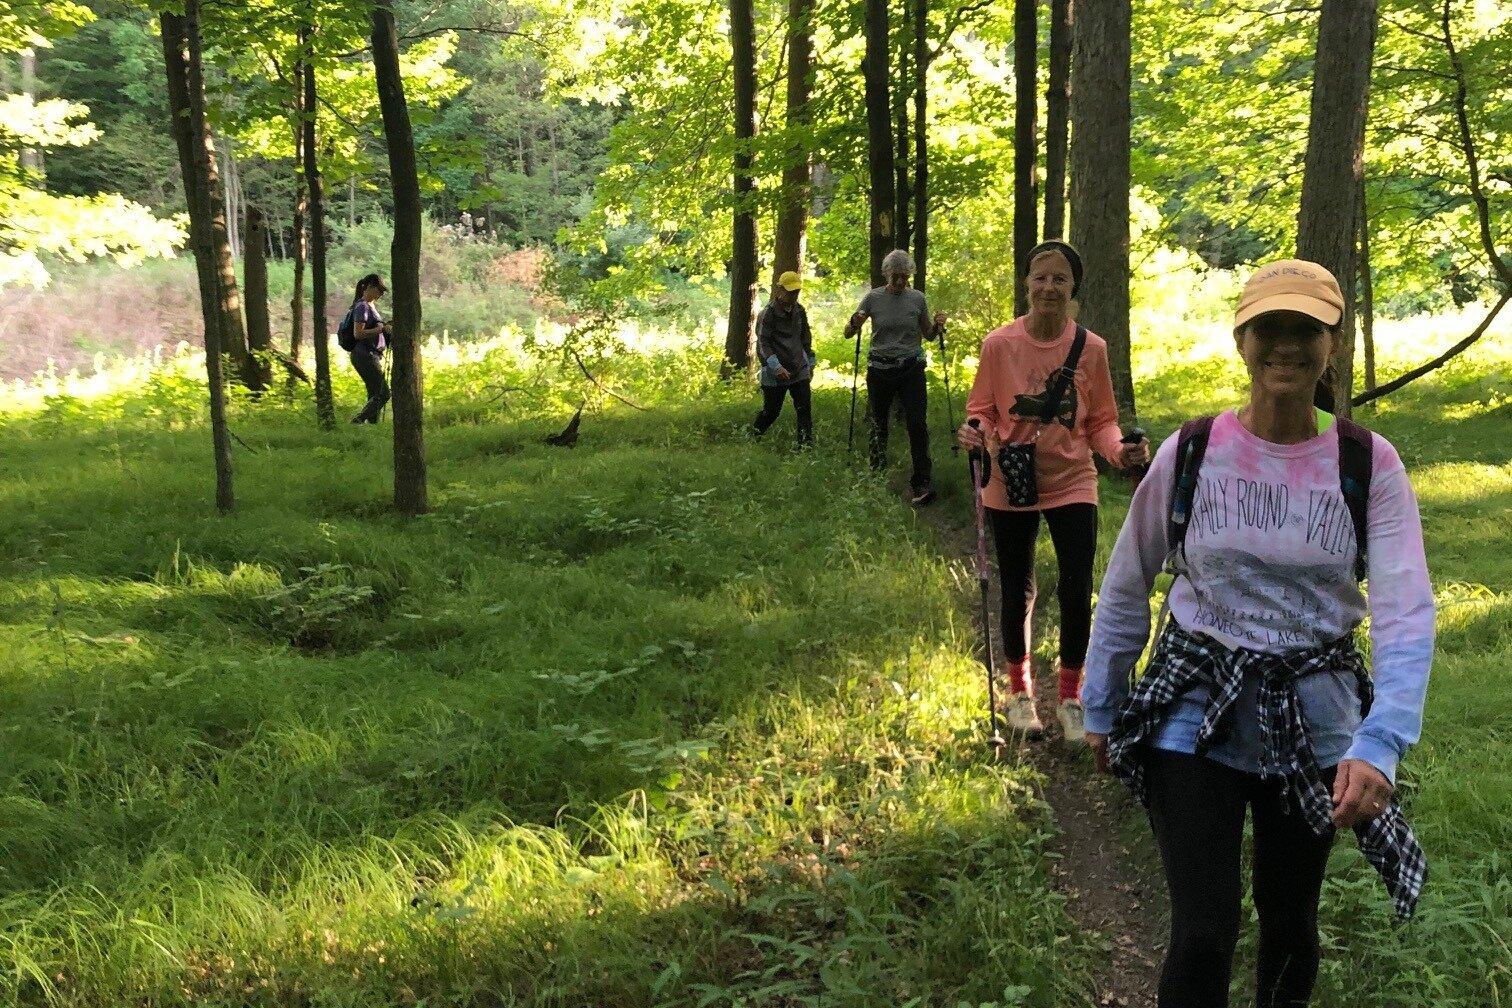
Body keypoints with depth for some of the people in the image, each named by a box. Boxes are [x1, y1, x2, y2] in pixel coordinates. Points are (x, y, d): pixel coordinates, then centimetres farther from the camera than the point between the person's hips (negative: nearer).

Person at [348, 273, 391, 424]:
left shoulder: (371, 305, 17)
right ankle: (358, 421, -11)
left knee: (375, 395, 9)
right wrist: (381, 329, -22)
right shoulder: (362, 306, -13)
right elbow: (358, 334, -20)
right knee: (383, 394, -12)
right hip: (365, 356, -10)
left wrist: (384, 327, 10)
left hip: (372, 356, 10)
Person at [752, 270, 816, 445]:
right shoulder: (768, 313, -11)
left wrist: (810, 363, 21)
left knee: (805, 411, -2)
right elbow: (762, 343, -15)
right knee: (771, 411, 4)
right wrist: (776, 366, -24)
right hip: (775, 375, -5)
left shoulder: (799, 311, 9)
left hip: (800, 371, 5)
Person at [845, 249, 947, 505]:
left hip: (911, 369, 0)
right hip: (880, 369, 0)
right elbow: (848, 334, 2)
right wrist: (854, 323, -20)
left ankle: (922, 484, -11)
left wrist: (938, 325, -7)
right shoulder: (873, 298, 0)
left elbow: (927, 334, 15)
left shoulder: (917, 298, 3)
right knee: (878, 425, 9)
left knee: (917, 424, -12)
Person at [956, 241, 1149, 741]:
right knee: (1017, 592, 12)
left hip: (1072, 486, 0)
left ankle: (1070, 697, 21)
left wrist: (1120, 450, -19)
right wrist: (977, 433, -22)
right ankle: (1020, 692, 34)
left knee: (1076, 594, -3)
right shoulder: (999, 343, -10)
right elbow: (982, 410, 0)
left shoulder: (1091, 348, -7)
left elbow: (1100, 421, 0)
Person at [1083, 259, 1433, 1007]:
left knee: (1290, 925, 18)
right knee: (1202, 939, -6)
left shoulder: (1369, 466, -8)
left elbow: (1407, 614, -16)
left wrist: (1379, 745, -30)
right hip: (1195, 719, -1)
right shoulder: (1190, 453, -7)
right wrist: (1101, 709, 9)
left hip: (1313, 722, 1)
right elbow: (1125, 589, 3)